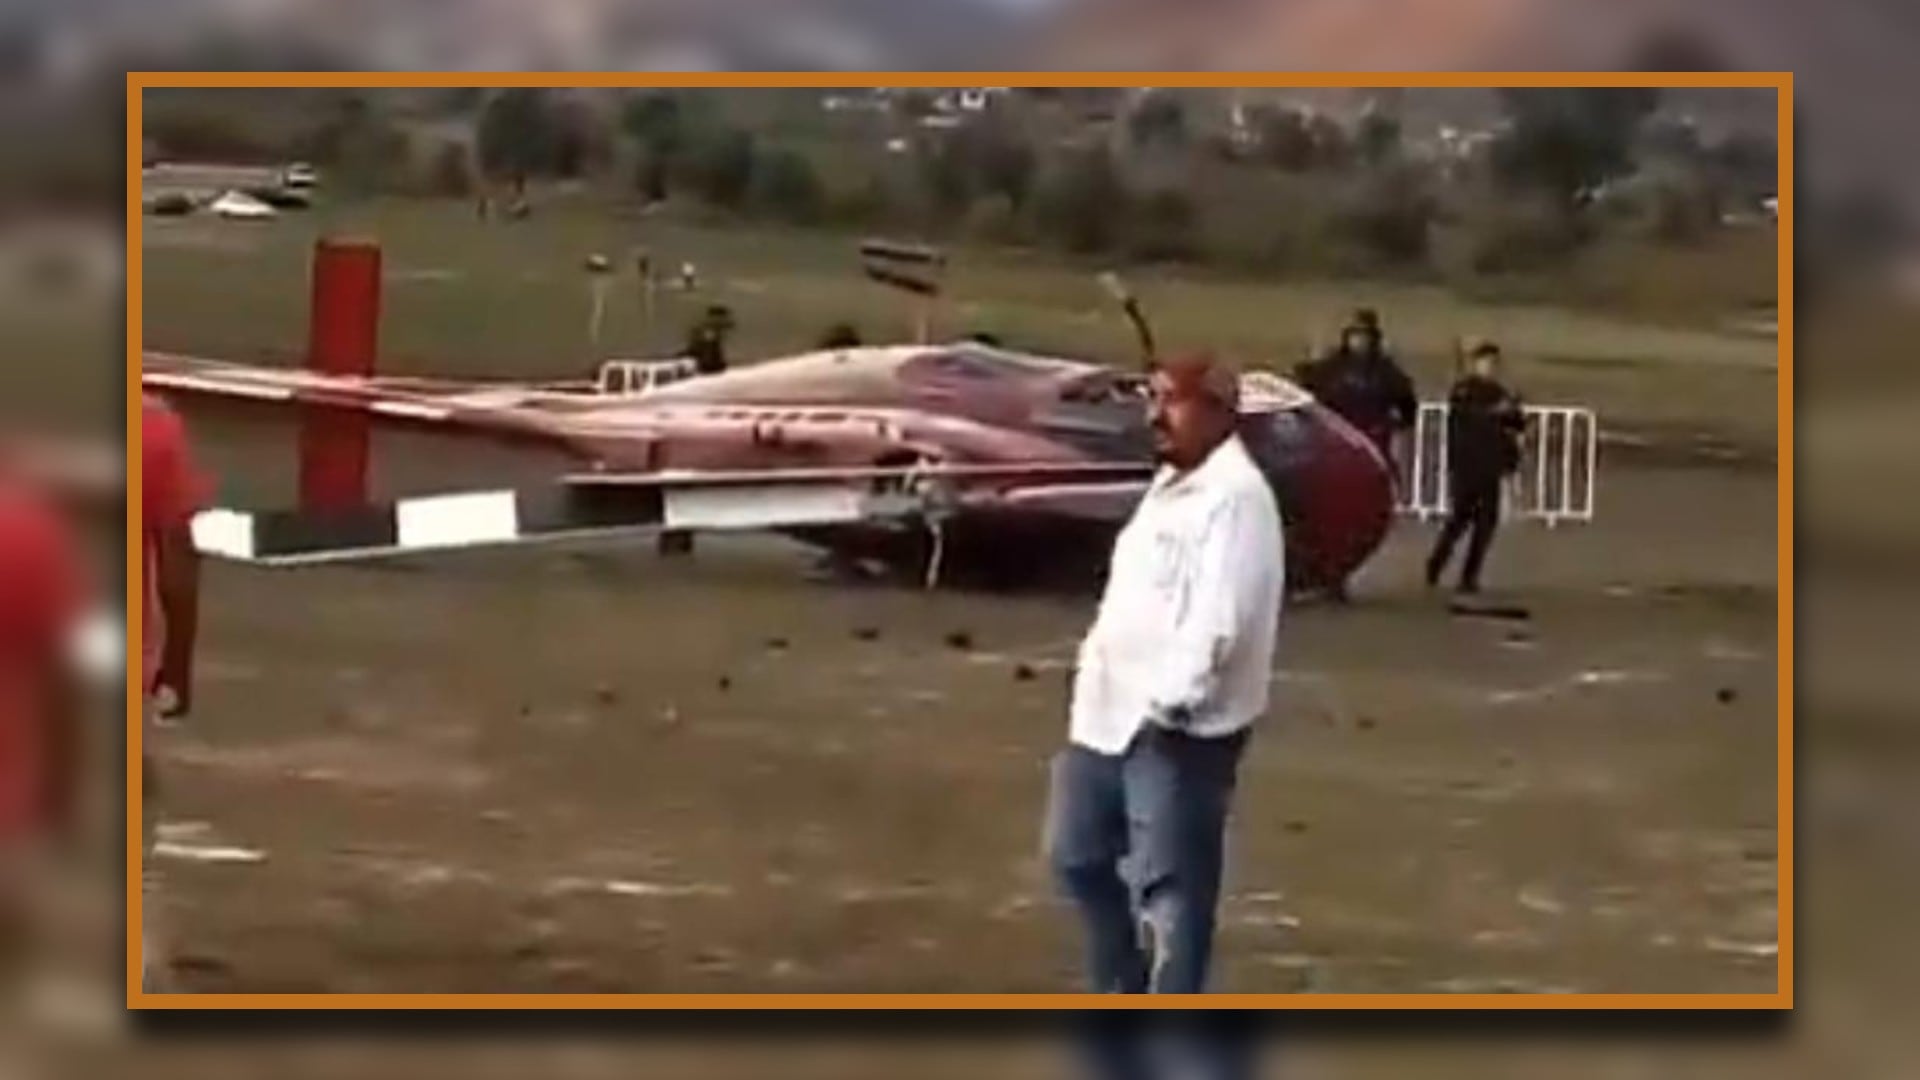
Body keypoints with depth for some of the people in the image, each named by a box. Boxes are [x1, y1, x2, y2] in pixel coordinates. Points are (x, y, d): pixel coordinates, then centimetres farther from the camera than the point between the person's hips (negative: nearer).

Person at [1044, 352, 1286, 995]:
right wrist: (1095, 673, 17)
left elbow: (1218, 620, -24)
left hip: (1181, 730, -10)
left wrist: (1169, 704, -26)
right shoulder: (1169, 486, 17)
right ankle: (1123, 997, 34)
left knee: (1170, 888, -5)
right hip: (1114, 716, 10)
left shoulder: (1235, 496, -15)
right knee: (1076, 854, 18)